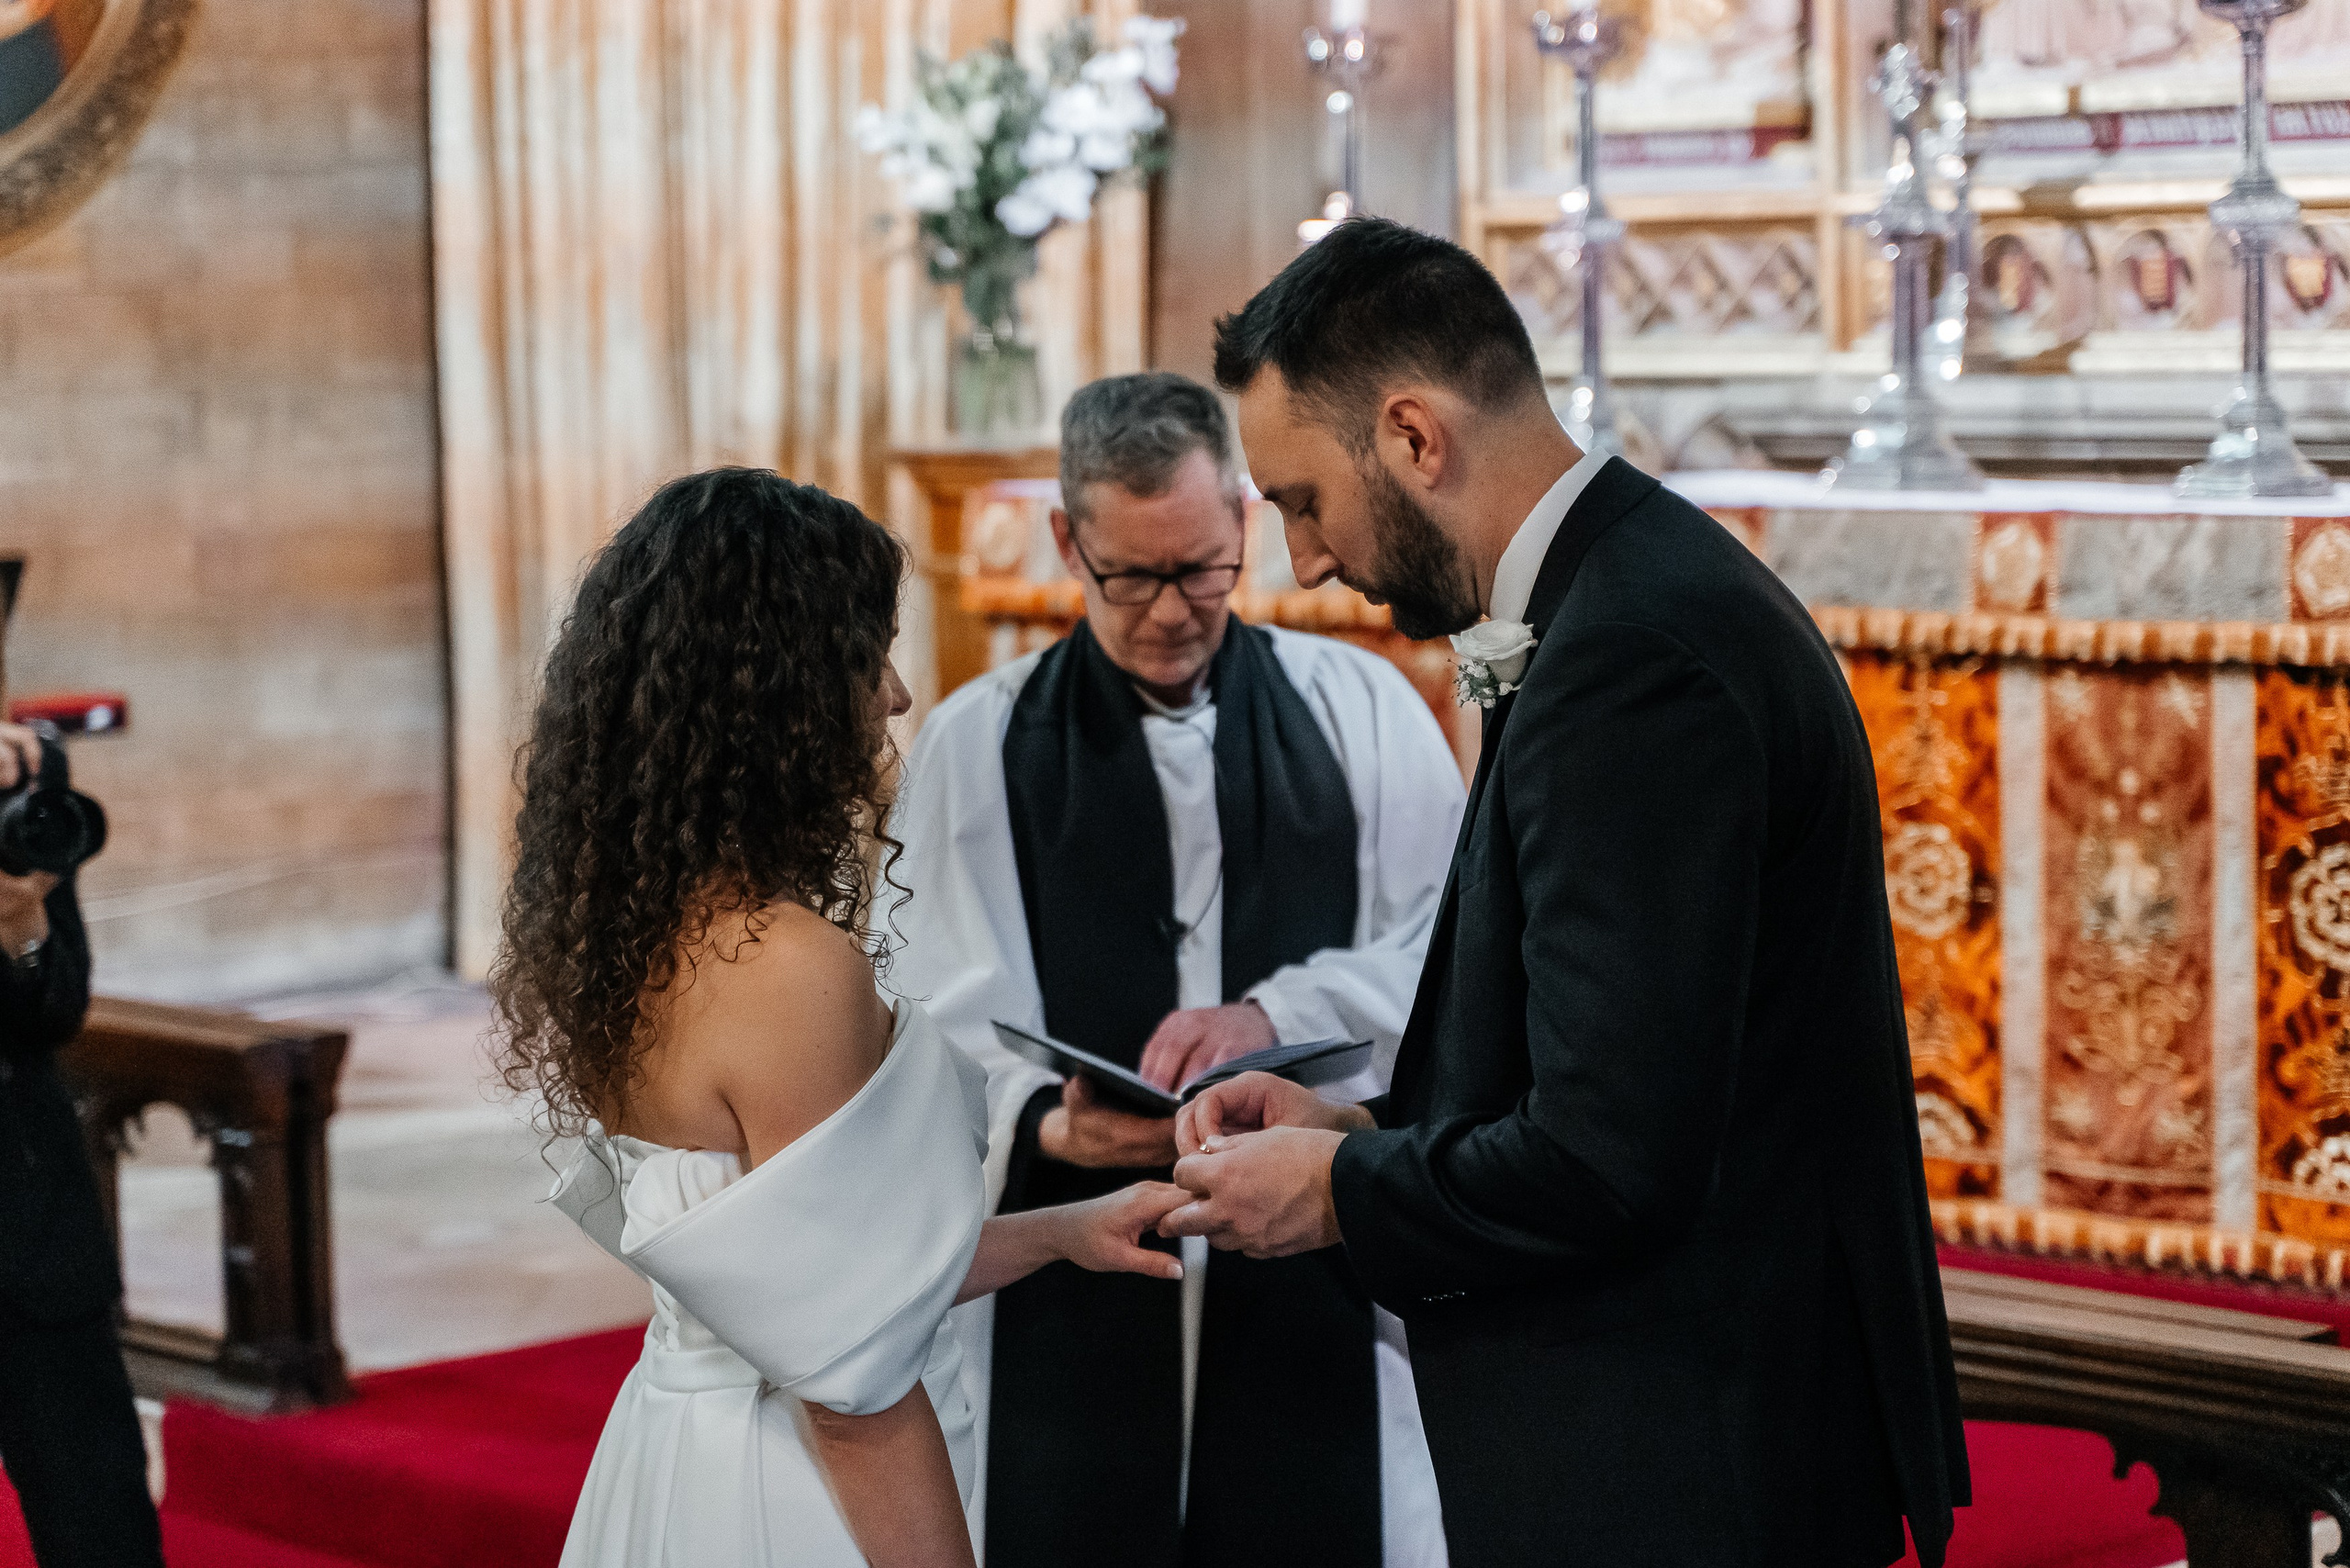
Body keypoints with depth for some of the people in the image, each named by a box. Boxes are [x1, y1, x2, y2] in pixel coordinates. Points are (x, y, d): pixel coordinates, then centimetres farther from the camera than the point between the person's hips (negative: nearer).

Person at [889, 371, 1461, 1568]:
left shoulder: (1359, 709, 8)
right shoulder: (978, 743, 7)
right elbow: (953, 1018, -2)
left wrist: (1275, 1012, -17)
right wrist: (1049, 1124, -22)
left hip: (1318, 1281, 1)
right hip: (1071, 1289, 0)